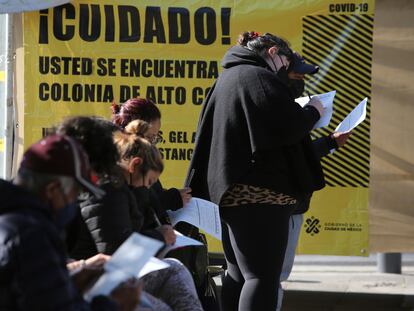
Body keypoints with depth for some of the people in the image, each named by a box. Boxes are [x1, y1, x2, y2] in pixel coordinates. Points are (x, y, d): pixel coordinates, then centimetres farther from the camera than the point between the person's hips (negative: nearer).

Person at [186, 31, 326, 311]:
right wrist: (313, 111, 1)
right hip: (260, 193, -10)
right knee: (263, 276, -11)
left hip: (233, 191, 10)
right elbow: (289, 127, -19)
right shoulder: (260, 78, -11)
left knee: (239, 274, 14)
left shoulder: (227, 79, 19)